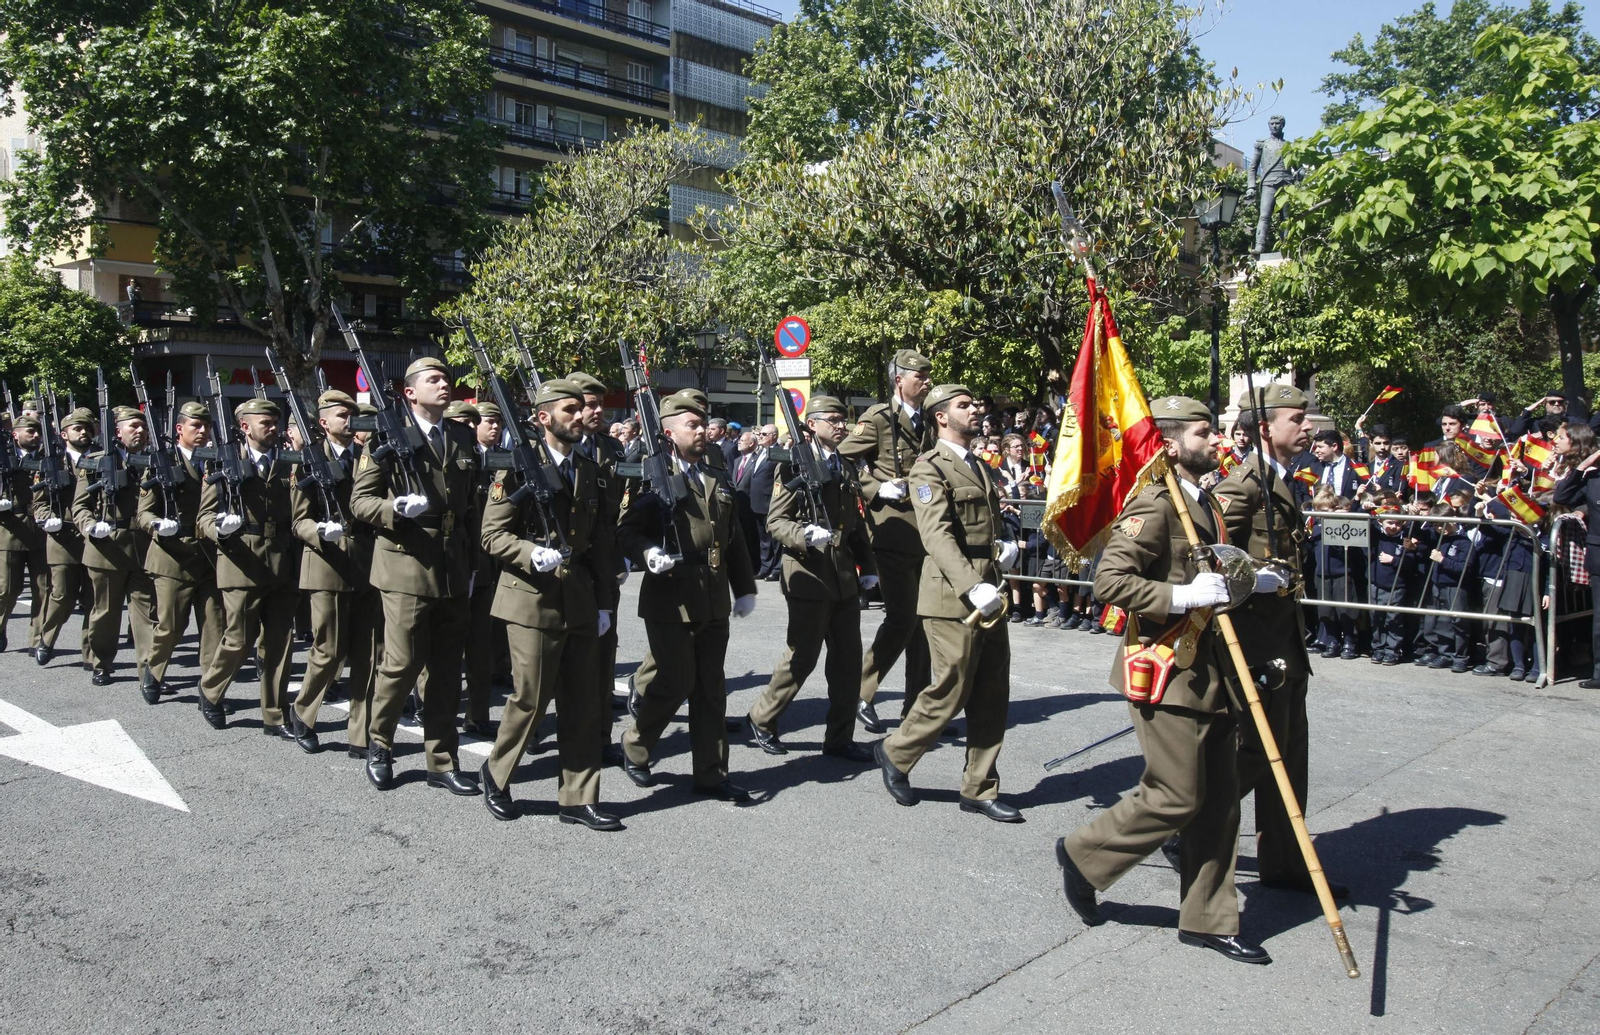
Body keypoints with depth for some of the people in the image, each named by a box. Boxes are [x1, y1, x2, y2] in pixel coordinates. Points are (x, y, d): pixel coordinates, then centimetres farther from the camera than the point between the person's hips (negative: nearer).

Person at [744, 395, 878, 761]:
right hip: (809, 574, -7)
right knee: (802, 658, 0)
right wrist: (805, 535, -27)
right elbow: (775, 521, -10)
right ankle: (760, 721, 19)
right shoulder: (795, 465, -5)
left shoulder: (846, 470, 17)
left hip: (843, 577, 7)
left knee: (848, 658, 7)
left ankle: (839, 737, 18)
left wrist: (867, 567, 14)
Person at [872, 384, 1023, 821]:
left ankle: (980, 790, 20)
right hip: (952, 598, -8)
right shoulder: (929, 469, -8)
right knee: (949, 694, -2)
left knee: (992, 697, 9)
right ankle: (895, 753, 22)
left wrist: (1007, 545, 7)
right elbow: (937, 535, -20)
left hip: (989, 595, 8)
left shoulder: (981, 468, 20)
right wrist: (971, 587, -31)